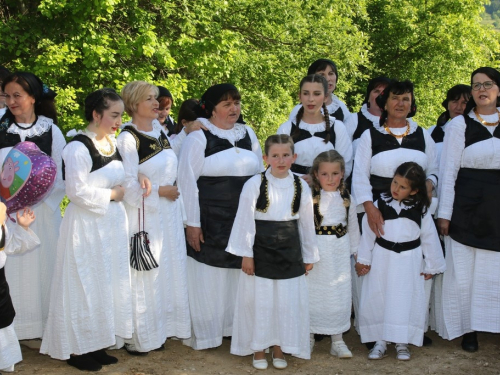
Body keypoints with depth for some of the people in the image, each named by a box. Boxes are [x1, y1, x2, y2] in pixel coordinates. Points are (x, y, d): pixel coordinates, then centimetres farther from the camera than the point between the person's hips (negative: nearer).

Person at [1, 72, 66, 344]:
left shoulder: (51, 131, 2)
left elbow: (63, 176, 2)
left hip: (43, 212, 0)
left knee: (43, 266, 4)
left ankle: (45, 327, 15)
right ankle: (22, 328, 11)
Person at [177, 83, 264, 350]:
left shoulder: (247, 134, 10)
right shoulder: (199, 136, -5)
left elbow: (260, 175, 15)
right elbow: (187, 179, -8)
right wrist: (192, 223, -11)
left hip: (243, 220, 5)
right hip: (210, 222, -5)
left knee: (237, 275, 10)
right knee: (207, 278, 3)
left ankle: (233, 326, 24)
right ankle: (202, 333, 15)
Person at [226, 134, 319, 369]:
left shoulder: (301, 187, 2)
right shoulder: (254, 184, -8)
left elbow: (306, 223, 9)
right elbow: (245, 220, -6)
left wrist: (309, 256, 12)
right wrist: (246, 254, -8)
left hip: (289, 252, 3)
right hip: (261, 250, -2)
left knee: (287, 301, 8)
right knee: (259, 300, 6)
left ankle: (279, 349, 25)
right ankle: (258, 349, 23)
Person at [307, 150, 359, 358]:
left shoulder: (346, 198, 4)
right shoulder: (310, 197, -8)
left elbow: (353, 227, 13)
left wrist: (356, 251, 16)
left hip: (339, 254, 3)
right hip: (316, 252, -3)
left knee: (339, 296, 7)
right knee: (312, 295, 6)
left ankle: (337, 340, 21)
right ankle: (309, 336, 24)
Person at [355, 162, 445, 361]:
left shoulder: (420, 209, -4)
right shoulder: (380, 204, -5)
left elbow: (429, 238, 4)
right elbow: (368, 232, 1)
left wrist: (431, 266, 7)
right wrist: (363, 260, 1)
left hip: (409, 262, 0)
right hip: (382, 259, 0)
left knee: (405, 301, 5)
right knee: (377, 300, 4)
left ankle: (402, 343, 20)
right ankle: (380, 341, 18)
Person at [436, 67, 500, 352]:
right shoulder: (460, 125, 1)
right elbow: (448, 171, -1)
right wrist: (444, 213, -5)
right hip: (468, 207, -2)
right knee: (465, 269, 3)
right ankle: (468, 328, 15)